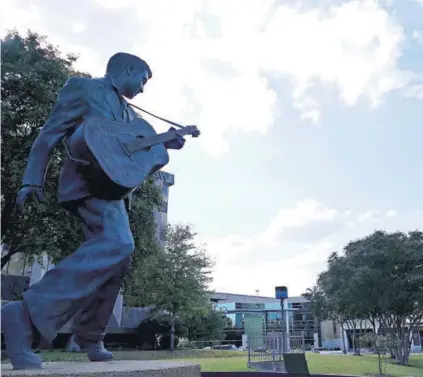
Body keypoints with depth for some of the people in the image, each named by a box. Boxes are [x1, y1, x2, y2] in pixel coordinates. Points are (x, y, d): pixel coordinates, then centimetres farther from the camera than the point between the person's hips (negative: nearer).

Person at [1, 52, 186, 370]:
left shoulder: (128, 113, 27)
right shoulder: (82, 87, 6)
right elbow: (50, 134, -1)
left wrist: (164, 143, 6)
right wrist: (33, 180, -10)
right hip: (89, 181, -9)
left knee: (117, 258, 7)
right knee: (119, 244, -31)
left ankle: (89, 335, 19)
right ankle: (28, 314, -33)